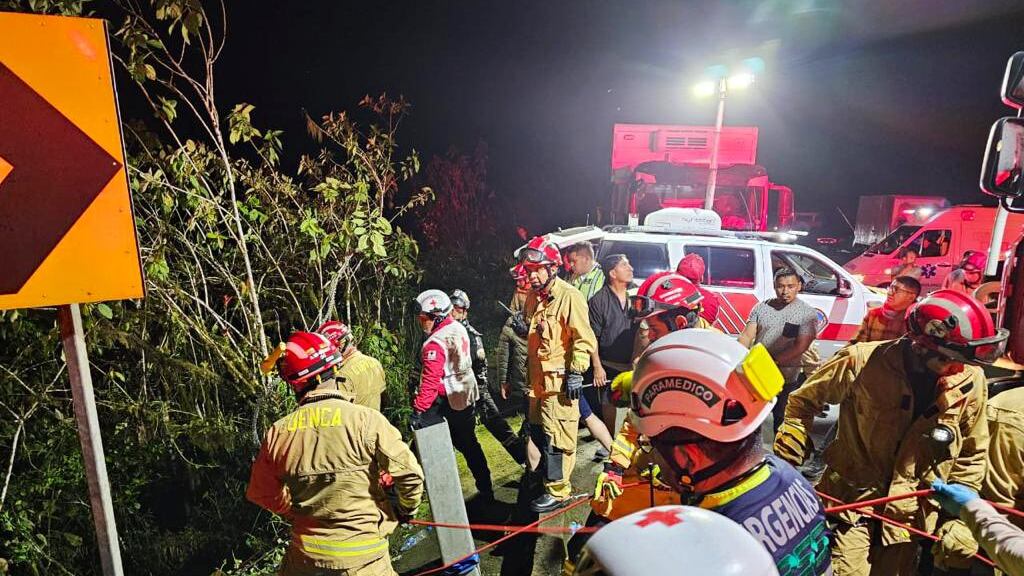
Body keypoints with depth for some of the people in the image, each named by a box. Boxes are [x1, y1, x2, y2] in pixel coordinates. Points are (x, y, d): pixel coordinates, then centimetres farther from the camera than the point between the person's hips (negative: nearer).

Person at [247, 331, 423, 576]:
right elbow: (409, 473, -18)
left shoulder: (277, 433, -9)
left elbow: (262, 494, 4)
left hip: (304, 556, 3)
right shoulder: (366, 419, -21)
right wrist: (407, 510, 3)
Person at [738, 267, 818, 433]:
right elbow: (747, 336, -2)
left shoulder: (808, 314, -6)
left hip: (785, 378, -3)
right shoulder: (761, 307, 2)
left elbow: (800, 347, -14)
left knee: (782, 420, 13)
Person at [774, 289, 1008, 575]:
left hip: (908, 512, 3)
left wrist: (960, 517, 1)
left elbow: (971, 455, 4)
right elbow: (804, 400, -3)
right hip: (851, 496, -3)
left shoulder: (970, 382, -7)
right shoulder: (862, 362, -19)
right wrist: (788, 448, -7)